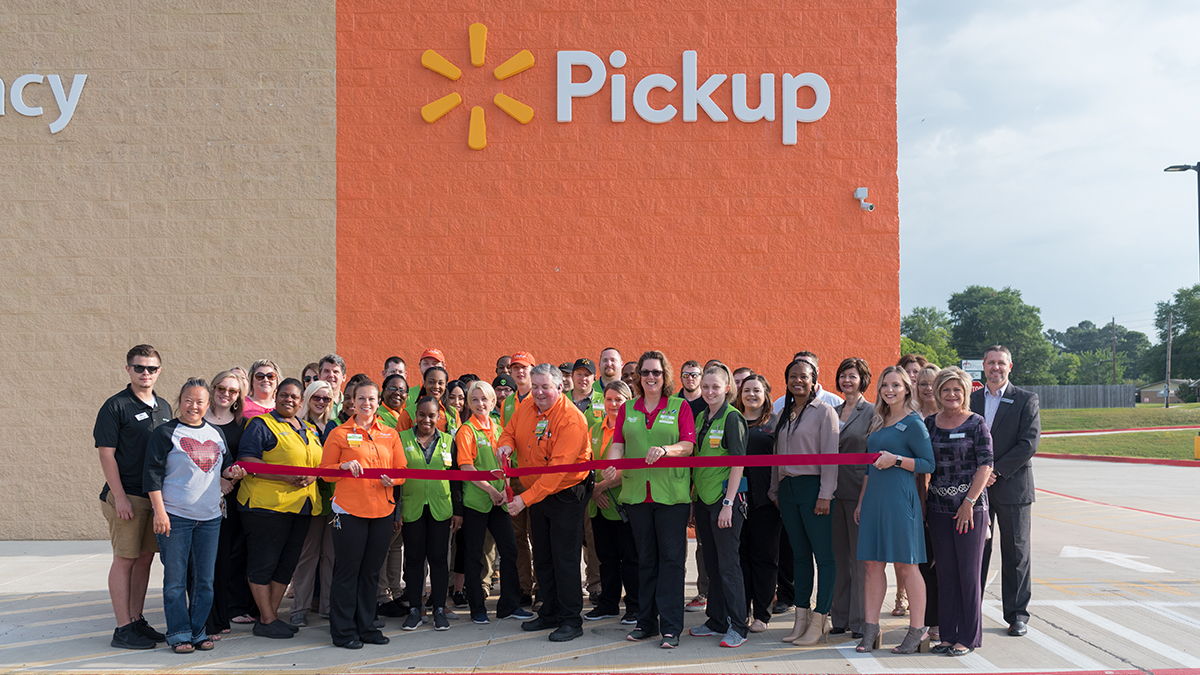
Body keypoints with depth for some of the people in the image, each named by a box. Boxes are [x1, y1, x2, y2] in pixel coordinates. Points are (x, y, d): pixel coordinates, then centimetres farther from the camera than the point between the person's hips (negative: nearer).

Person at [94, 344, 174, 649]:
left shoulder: (164, 407, 13)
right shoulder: (115, 406, -7)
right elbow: (106, 453, -10)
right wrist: (120, 496, -16)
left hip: (157, 495, 6)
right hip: (127, 496, -6)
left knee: (145, 558, 10)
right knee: (125, 559, -2)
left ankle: (137, 621, 19)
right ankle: (123, 629, 2)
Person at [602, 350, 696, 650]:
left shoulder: (680, 407, 4)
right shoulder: (627, 409, 14)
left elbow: (688, 444, -5)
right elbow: (618, 443, 7)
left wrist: (664, 450, -25)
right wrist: (612, 464, -14)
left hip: (672, 493, -3)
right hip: (637, 492, 3)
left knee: (671, 558, -5)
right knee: (646, 558, 10)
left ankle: (671, 627, -2)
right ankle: (646, 622, 18)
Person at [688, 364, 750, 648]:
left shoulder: (732, 418, -10)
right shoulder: (701, 417, 12)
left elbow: (738, 463, -13)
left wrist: (728, 502, -18)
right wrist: (693, 499, 12)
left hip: (725, 498, -7)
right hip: (703, 497, 7)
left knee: (728, 563, -4)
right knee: (711, 562, 13)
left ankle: (738, 627, 3)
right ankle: (716, 621, 22)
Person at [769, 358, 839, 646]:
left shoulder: (824, 411, -3)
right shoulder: (784, 414, 16)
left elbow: (830, 455, -9)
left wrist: (825, 495, -15)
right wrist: (775, 490, 14)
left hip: (813, 487, -6)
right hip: (787, 488, 6)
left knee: (824, 555, -4)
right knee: (799, 554, 9)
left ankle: (819, 619, -1)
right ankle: (802, 616, 12)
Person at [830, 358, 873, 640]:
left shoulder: (872, 413, -4)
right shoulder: (833, 412, 14)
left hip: (859, 492, -6)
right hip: (835, 492, 6)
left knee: (860, 557, -1)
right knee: (840, 556, 10)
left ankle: (860, 620, 6)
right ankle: (840, 618, 17)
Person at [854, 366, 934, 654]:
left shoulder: (913, 423, -5)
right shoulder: (878, 422, 16)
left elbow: (929, 464, -9)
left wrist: (896, 460, -19)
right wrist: (861, 501, 20)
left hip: (899, 499, -7)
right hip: (874, 498, 7)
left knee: (906, 564, -1)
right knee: (873, 563, 6)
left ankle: (918, 629, 8)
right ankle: (870, 629, 11)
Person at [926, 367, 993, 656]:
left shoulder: (976, 423, -4)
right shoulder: (930, 423, 9)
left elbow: (985, 465, -8)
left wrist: (969, 502, -14)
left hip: (970, 507, -4)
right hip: (938, 507, 4)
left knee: (969, 573, 1)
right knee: (945, 573, 9)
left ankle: (969, 638, 11)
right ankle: (948, 635, 17)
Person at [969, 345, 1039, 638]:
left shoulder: (1026, 400, 0)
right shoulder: (971, 400, 10)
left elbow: (1029, 443, -9)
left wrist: (996, 471, -14)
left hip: (1012, 486, -2)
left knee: (1016, 553, 4)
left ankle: (1017, 614, 14)